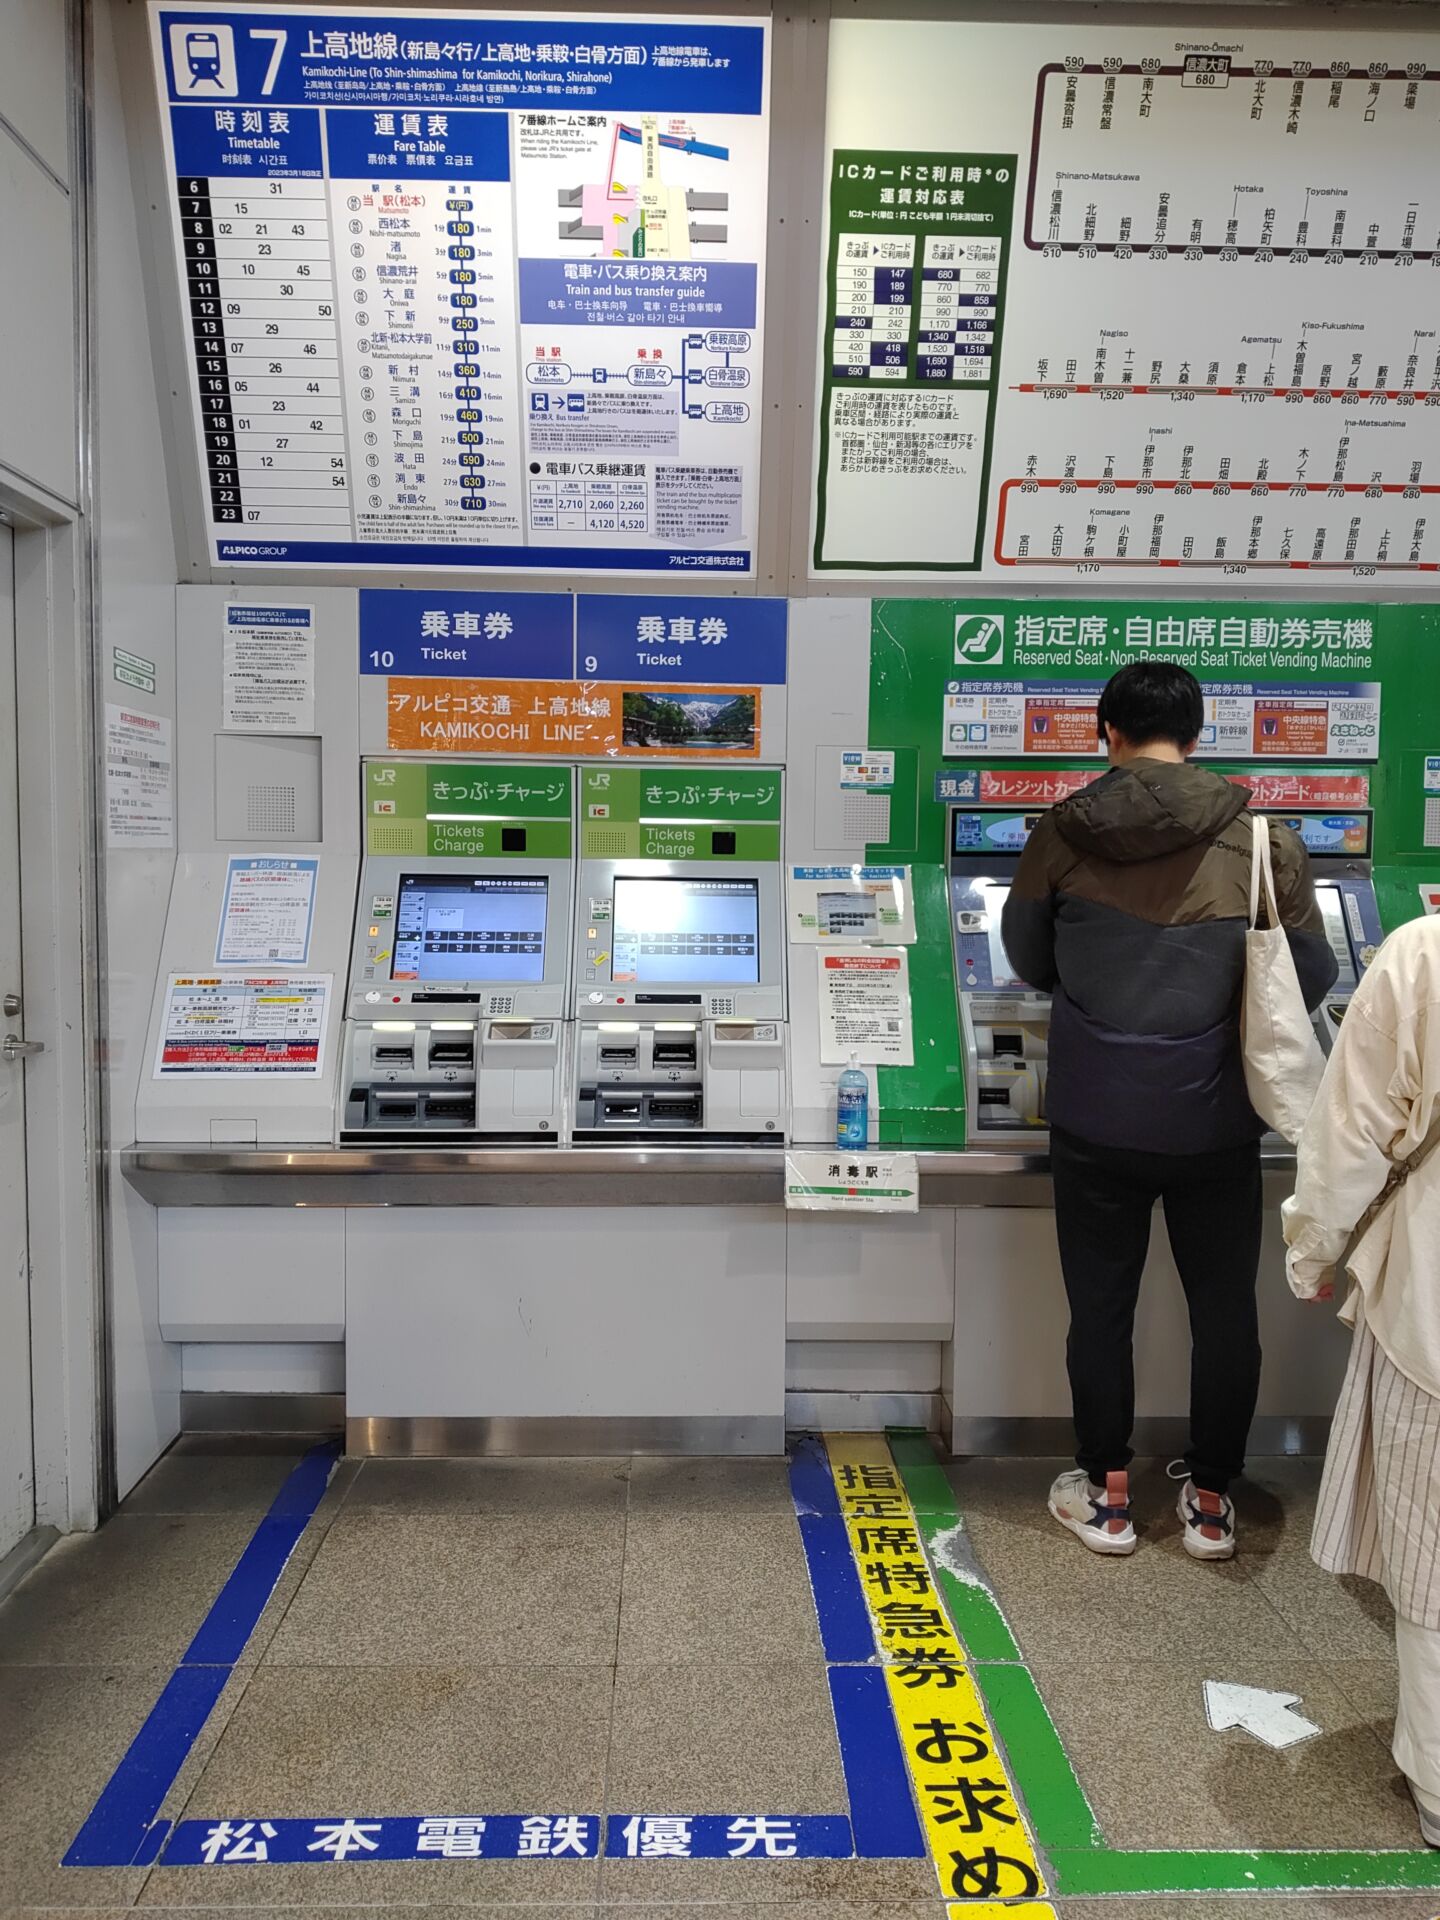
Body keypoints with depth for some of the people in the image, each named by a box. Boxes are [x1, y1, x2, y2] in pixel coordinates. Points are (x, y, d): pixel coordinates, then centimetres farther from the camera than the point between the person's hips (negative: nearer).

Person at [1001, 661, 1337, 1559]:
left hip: (1096, 1120, 0)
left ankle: (1108, 1497, 29)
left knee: (1100, 1307, 15)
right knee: (1225, 1309, 17)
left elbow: (1030, 963, 6)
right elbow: (1314, 981, 1)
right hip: (1215, 1120, 1)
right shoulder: (1264, 838, -6)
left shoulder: (1063, 833, -6)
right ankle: (1211, 1502, 31)